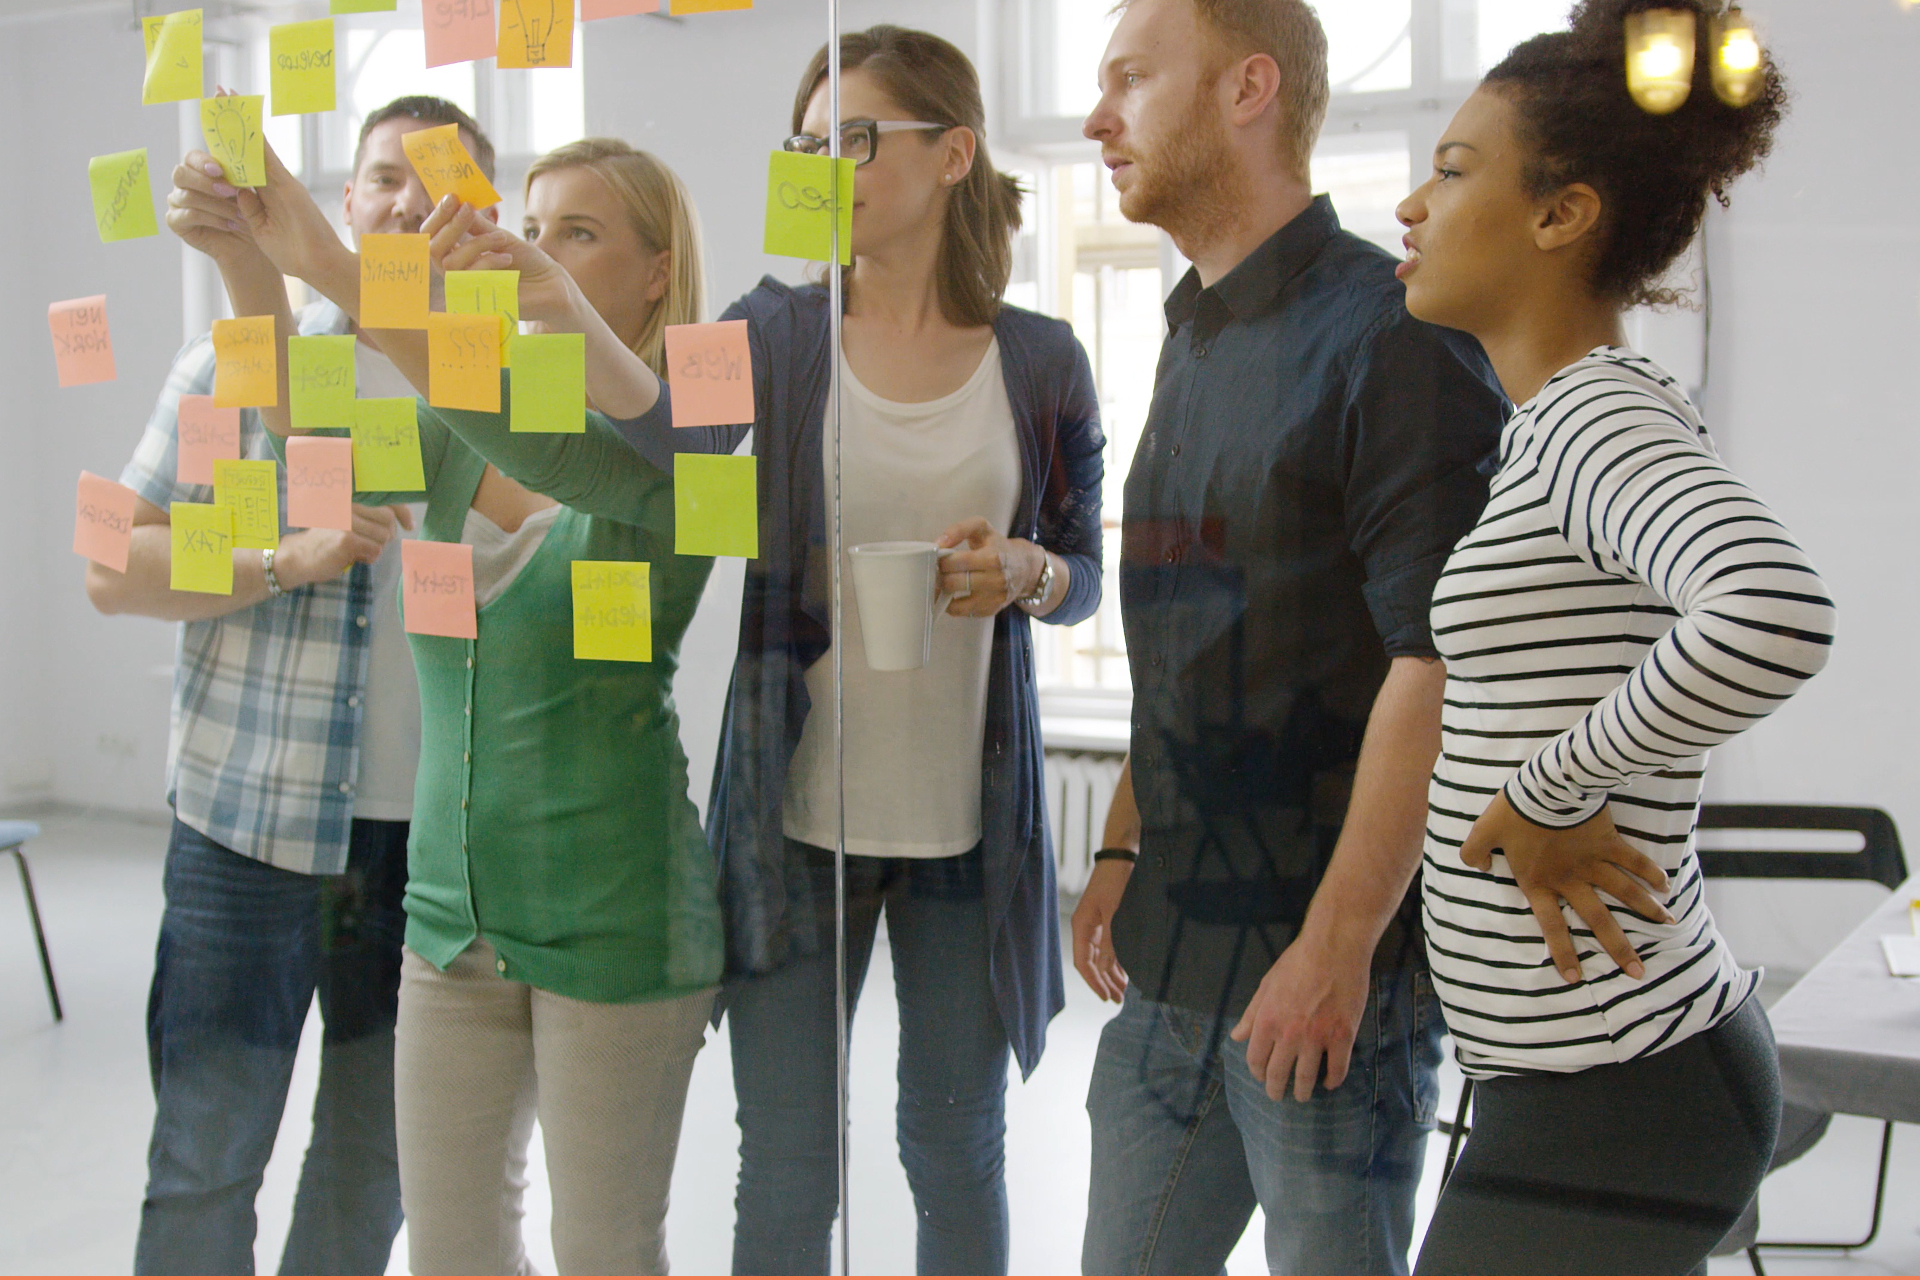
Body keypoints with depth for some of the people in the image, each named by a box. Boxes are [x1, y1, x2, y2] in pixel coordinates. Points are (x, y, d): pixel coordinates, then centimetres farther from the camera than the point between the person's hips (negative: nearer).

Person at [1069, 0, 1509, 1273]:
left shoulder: (1391, 334, -13)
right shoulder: (1195, 344, 14)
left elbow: (1437, 658, -19)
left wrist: (1338, 943, -20)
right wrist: (1124, 853, 14)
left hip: (1328, 969, -8)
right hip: (1174, 954, 8)